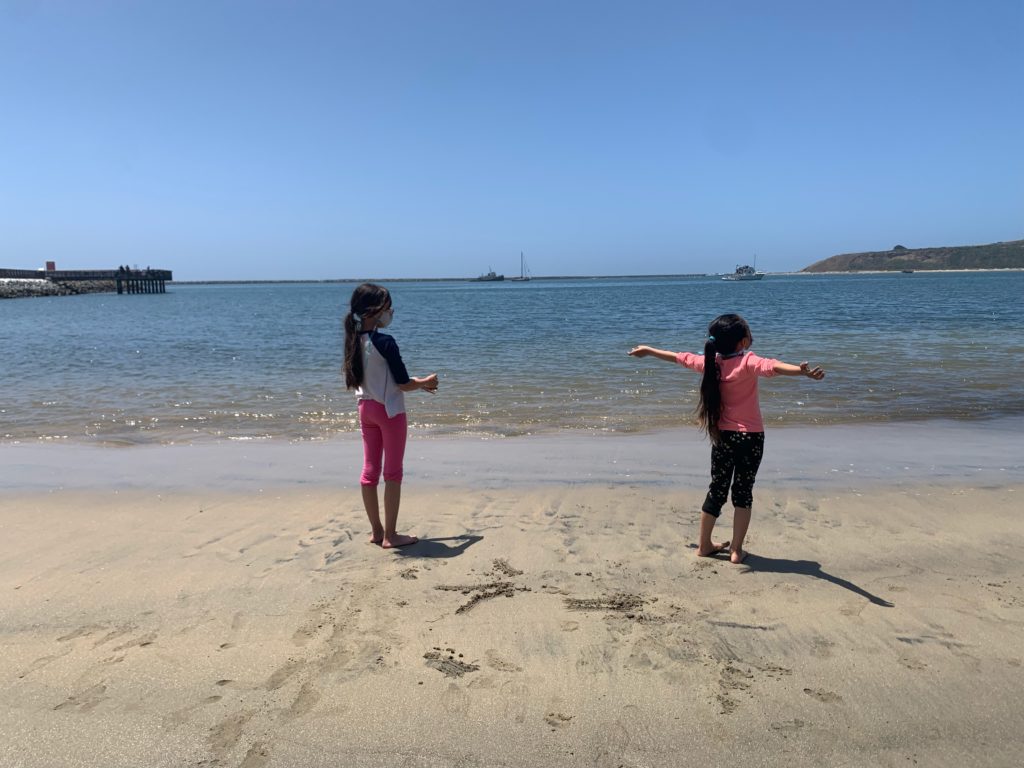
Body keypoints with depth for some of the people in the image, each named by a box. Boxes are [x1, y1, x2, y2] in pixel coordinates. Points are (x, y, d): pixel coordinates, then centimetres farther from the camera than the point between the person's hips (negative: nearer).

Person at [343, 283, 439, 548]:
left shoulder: (355, 342, 3)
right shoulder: (385, 342, -21)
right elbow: (404, 383, -16)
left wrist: (417, 383, 16)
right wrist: (426, 382, 4)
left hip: (366, 409, 7)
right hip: (389, 410, -7)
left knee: (369, 471, 11)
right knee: (392, 473, 2)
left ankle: (377, 531, 21)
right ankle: (390, 535, 8)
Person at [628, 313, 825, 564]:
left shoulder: (711, 362, 0)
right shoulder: (748, 362, -15)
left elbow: (678, 357, 14)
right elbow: (773, 367, -36)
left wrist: (648, 351, 29)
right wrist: (802, 371, -50)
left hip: (722, 436, 4)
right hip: (750, 437, -4)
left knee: (717, 490, 15)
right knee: (743, 491, 8)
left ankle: (704, 545, 25)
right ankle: (736, 550, 11)